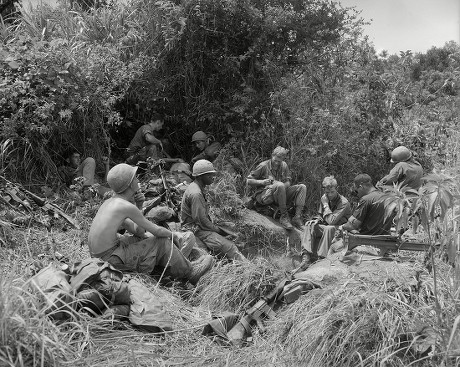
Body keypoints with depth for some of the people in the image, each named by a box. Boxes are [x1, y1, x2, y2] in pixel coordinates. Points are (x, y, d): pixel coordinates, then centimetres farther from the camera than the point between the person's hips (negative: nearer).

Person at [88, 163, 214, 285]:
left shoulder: (108, 202, 8)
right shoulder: (127, 206, -19)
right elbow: (156, 231, -10)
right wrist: (173, 234, 7)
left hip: (97, 254, 9)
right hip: (112, 260, -9)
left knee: (145, 238, 21)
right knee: (162, 242, -2)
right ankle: (189, 273, 17)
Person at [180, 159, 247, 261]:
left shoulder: (196, 187, 11)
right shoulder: (195, 194, -23)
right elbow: (201, 219, -23)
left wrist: (215, 227, 9)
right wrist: (217, 229, -10)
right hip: (196, 229, -11)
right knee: (229, 247, -19)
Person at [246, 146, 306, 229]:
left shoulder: (284, 165, 9)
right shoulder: (263, 166, -6)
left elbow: (288, 182, 7)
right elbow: (248, 181, -3)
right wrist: (262, 182, -20)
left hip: (280, 195, 6)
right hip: (263, 195, -6)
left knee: (302, 187, -10)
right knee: (280, 185, -37)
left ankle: (297, 217, -23)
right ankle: (284, 217, -28)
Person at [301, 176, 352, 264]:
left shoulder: (344, 203, -20)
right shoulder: (324, 198, 0)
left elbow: (331, 221, -28)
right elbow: (320, 214, 16)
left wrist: (325, 204, -21)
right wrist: (317, 219, -8)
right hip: (325, 227, 7)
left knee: (329, 228, -37)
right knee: (309, 224, -13)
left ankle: (322, 258, -33)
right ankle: (307, 255, -23)